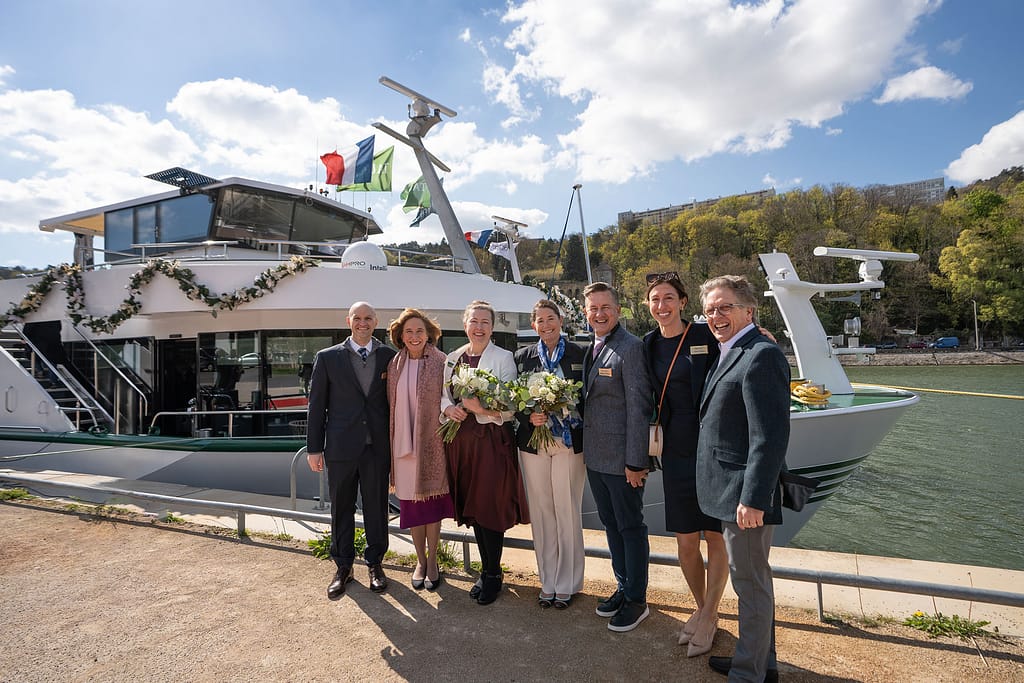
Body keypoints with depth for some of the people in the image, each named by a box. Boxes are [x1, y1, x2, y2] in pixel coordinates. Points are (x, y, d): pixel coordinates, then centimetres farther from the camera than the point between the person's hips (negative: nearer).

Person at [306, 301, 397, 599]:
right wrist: (314, 448, 0)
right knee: (341, 509, 12)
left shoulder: (390, 357, 3)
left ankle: (375, 563, 29)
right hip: (341, 447, 0)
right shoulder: (327, 358, 1)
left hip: (378, 448, 0)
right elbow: (316, 405, 2)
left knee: (376, 508, 11)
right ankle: (343, 566, 30)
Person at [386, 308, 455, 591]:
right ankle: (420, 560, 27)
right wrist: (391, 443, 6)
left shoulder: (441, 363, -4)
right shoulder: (394, 366, 6)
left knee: (432, 500, 7)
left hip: (432, 442, -3)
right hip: (403, 443, 3)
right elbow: (390, 405, 9)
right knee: (411, 502, 10)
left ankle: (432, 561, 24)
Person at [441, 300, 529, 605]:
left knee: (490, 508, -1)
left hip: (492, 440, -5)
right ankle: (486, 569, 30)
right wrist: (448, 408, -8)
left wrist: (481, 408, -24)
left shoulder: (504, 358, -5)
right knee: (471, 508, 12)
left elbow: (509, 407, -10)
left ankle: (493, 574, 19)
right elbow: (442, 395, 13)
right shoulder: (453, 358, 10)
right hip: (461, 440, 5)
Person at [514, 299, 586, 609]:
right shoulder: (523, 356, 6)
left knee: (568, 513, 4)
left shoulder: (578, 354, 0)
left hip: (569, 442, -2)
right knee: (541, 514, 9)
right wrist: (529, 417, -12)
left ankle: (567, 584, 22)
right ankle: (548, 582, 25)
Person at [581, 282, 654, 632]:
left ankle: (636, 600, 24)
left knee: (631, 527, 7)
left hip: (622, 458, -8)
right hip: (595, 456, 8)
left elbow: (638, 407, -18)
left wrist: (635, 462, -18)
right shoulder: (591, 348, 10)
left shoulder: (630, 347, -16)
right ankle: (623, 588, 36)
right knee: (611, 525, 19)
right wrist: (586, 448, 12)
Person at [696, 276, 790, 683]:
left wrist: (753, 499, -23)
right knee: (752, 579, 22)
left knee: (751, 583, 6)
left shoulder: (761, 356, -18)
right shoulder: (730, 354, 13)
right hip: (729, 492, 10)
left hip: (745, 494, -10)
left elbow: (770, 437, -23)